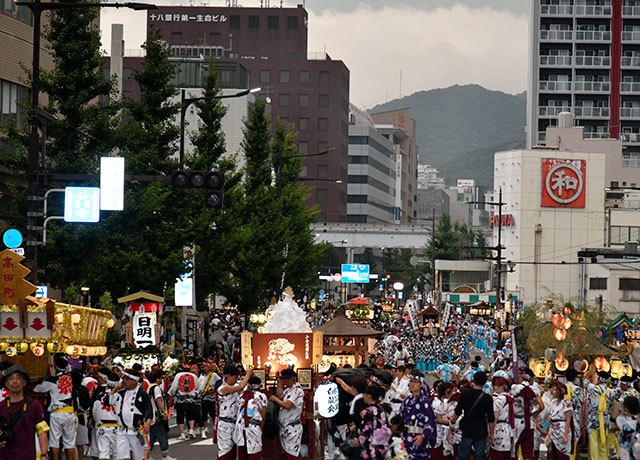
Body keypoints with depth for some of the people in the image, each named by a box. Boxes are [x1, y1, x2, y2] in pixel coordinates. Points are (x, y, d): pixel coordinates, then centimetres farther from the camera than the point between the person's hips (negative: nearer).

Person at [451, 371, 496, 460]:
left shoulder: (465, 394, -5)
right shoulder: (488, 398, -8)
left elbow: (458, 412, 0)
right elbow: (491, 419, -6)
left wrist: (452, 422, 18)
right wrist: (491, 434, 5)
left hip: (467, 430, 1)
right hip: (481, 432, -1)